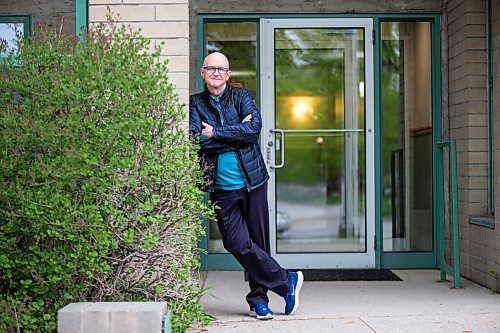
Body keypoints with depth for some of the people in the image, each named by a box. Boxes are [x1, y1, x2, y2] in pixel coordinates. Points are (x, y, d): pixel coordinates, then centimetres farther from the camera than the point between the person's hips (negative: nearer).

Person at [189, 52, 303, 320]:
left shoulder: (241, 96, 6)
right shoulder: (195, 103, 7)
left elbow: (255, 128, -11)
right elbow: (197, 140, -9)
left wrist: (215, 134, -12)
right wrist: (236, 134, -10)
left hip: (252, 181, 0)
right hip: (222, 188, 0)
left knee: (258, 242, 5)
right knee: (237, 242, -10)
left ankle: (258, 299, 19)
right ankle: (287, 281, 5)